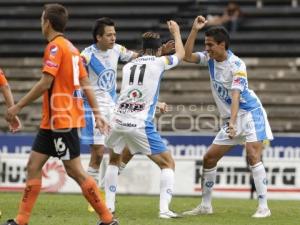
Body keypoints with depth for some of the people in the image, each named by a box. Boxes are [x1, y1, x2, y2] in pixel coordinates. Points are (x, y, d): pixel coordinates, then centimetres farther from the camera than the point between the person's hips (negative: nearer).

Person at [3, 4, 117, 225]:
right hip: (52, 121, 10)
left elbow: (45, 83, -19)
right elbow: (86, 84, 14)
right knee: (33, 166, 8)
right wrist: (97, 113, 15)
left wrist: (19, 106, -14)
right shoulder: (71, 48, 15)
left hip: (61, 120, -10)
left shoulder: (55, 46, -13)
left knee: (75, 171, -6)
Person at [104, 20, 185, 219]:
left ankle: (109, 205, 24)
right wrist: (176, 32, 37)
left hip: (118, 122, 5)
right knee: (168, 164, 7)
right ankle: (164, 208, -7)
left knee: (114, 160, 29)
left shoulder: (128, 66, 14)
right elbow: (181, 54, 22)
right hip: (140, 125, -5)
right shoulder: (158, 62, 1)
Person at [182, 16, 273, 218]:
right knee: (209, 158, 5)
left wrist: (232, 122, -38)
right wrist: (195, 30, -10)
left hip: (250, 113, -8)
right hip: (232, 118, 8)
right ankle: (206, 205, 14)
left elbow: (235, 96, -27)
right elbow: (187, 56, -3)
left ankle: (264, 207, -21)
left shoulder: (237, 65, -19)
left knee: (253, 156, -22)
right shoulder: (210, 59, 2)